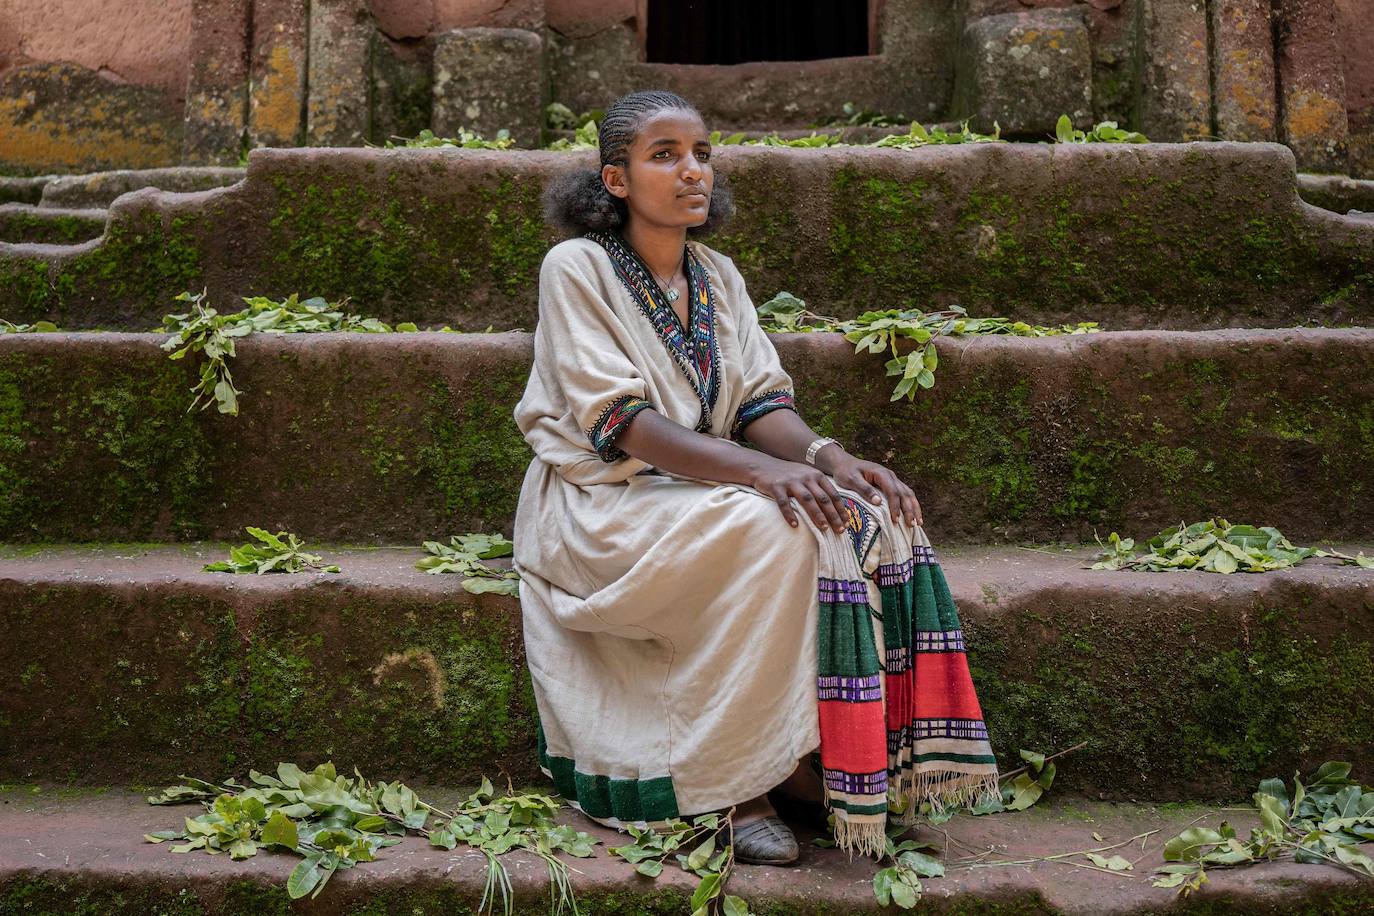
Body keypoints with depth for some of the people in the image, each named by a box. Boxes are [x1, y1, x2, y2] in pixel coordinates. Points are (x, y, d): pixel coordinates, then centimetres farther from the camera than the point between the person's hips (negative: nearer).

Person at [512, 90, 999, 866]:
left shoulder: (718, 275, 11)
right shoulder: (577, 269, -8)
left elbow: (761, 401, 4)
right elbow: (617, 422, -18)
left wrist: (825, 455, -19)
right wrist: (756, 470, -30)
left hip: (700, 491, 6)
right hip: (601, 505, -6)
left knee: (863, 513, -20)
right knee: (777, 532, -32)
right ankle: (767, 773, -18)